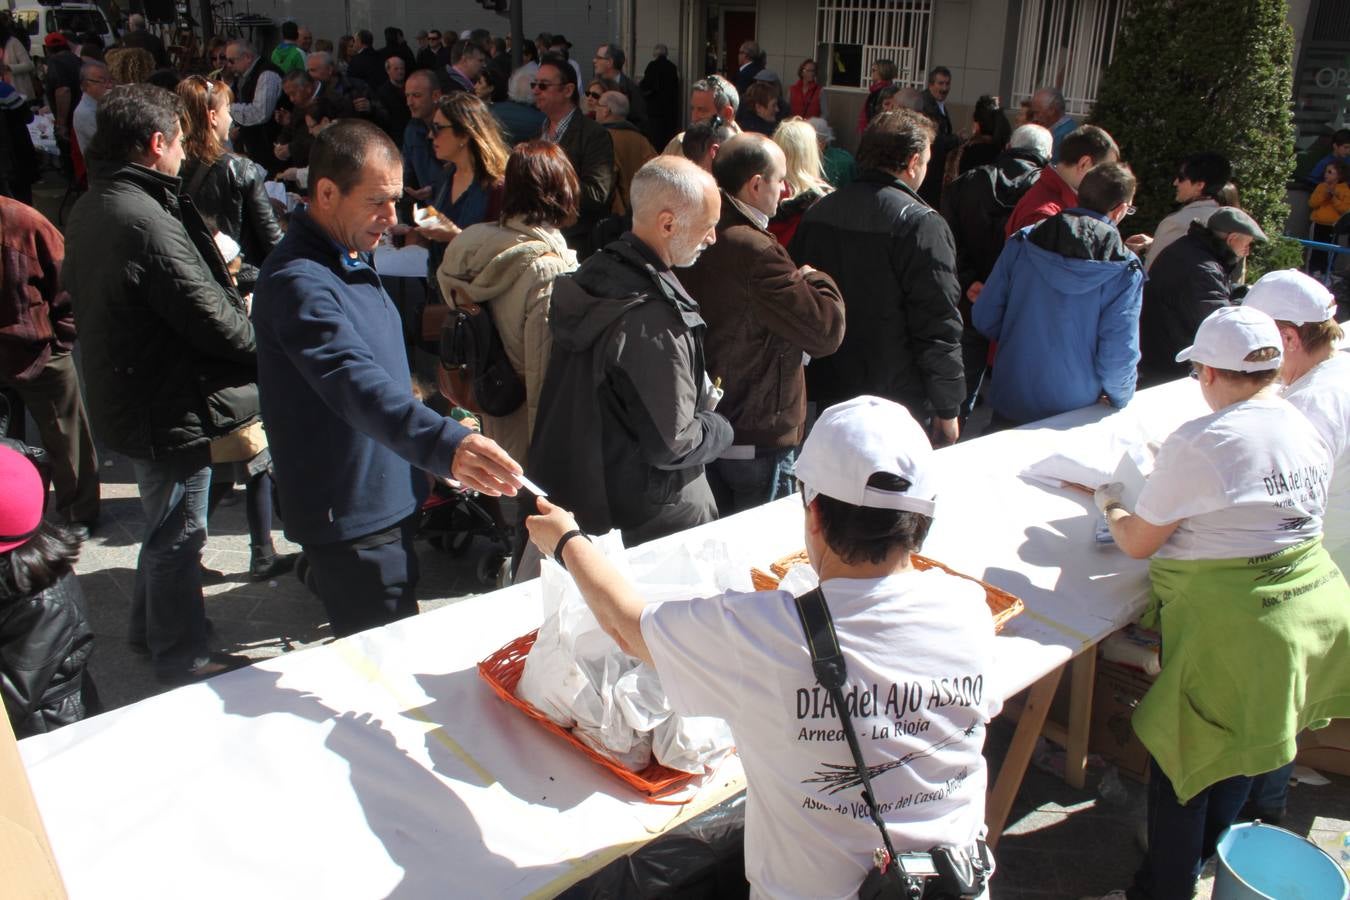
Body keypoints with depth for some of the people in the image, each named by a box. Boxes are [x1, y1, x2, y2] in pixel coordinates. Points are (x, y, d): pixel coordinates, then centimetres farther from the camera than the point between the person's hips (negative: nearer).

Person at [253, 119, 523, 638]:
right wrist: (445, 445, -56)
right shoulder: (298, 282, -25)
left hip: (386, 504, 10)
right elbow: (356, 384, -42)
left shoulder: (352, 259, 8)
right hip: (350, 522, -10)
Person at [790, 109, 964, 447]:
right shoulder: (921, 225, -16)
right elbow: (938, 327, -16)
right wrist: (947, 409, -7)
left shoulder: (817, 213, 4)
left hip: (827, 394, 6)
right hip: (898, 407, -6)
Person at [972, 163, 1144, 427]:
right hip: (1074, 415, -2)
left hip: (1011, 406, 2)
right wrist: (1120, 398, 4)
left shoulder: (1022, 243, -6)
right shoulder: (1124, 270, -13)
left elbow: (984, 317, -3)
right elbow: (1118, 354, -16)